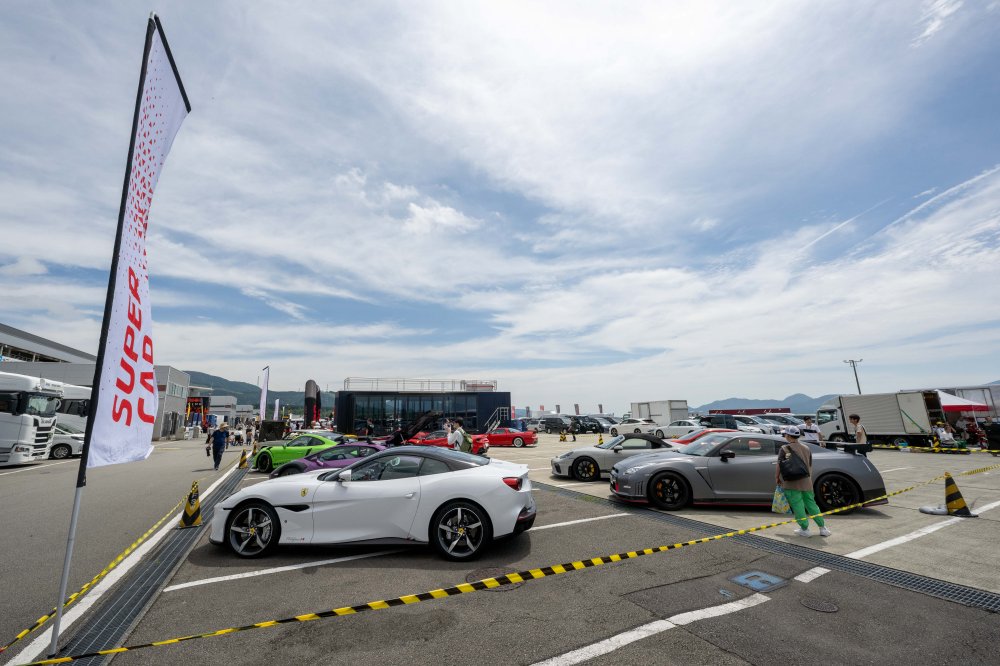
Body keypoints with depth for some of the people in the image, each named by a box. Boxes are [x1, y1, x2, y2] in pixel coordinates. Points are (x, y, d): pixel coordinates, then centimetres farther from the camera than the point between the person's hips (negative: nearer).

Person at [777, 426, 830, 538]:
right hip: (806, 482, 6)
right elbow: (810, 466, 18)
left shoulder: (785, 449, -9)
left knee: (797, 506, 2)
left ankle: (805, 529, 7)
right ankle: (823, 528, 19)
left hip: (791, 483, -6)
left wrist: (777, 478, 3)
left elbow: (779, 465, -10)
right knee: (811, 504, 16)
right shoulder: (806, 448, 11)